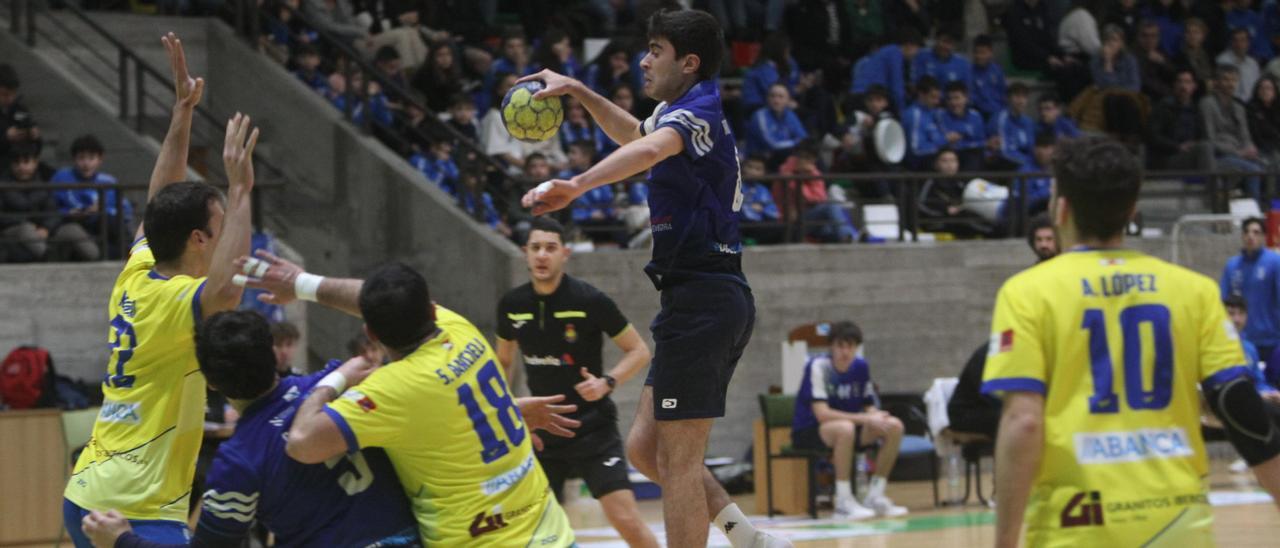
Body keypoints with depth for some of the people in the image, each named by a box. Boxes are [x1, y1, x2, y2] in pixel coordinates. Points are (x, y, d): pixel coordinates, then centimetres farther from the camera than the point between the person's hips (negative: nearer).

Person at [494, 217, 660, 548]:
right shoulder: (512, 305, 0)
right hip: (542, 432, 4)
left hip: (593, 429, -4)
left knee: (626, 520, -16)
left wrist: (608, 382, -22)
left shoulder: (590, 300, -13)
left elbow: (639, 352, -6)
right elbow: (504, 361, 18)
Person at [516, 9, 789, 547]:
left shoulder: (698, 109, -11)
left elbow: (651, 149, -36)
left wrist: (577, 184, -51)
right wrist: (579, 92, 30)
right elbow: (636, 134, 42)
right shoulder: (682, 112, 18)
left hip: (701, 298, -10)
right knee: (645, 447, 12)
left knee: (677, 460, -7)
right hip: (708, 297, 10)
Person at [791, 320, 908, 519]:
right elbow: (821, 413, -28)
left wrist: (875, 417, -20)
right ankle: (843, 503, -29)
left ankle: (875, 497, -3)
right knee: (845, 428, -39)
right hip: (807, 432, -7)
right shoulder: (818, 366, -19)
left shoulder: (861, 366, 1)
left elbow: (869, 408, 6)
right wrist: (865, 419, -29)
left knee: (894, 426, -12)